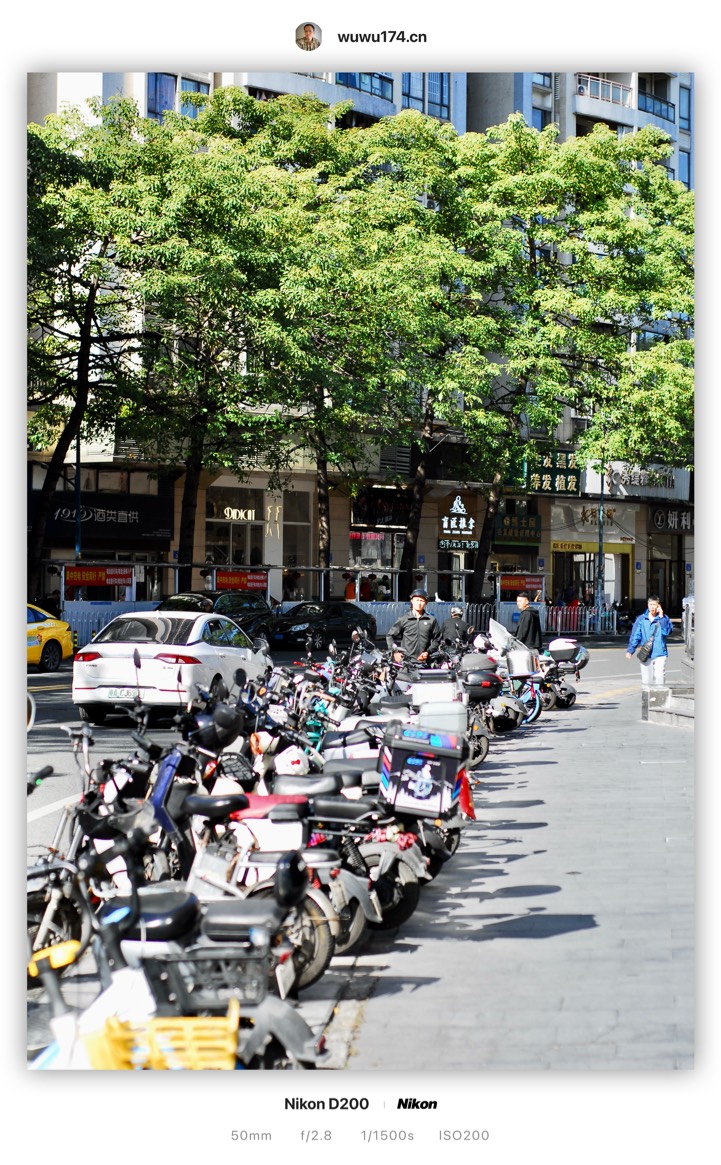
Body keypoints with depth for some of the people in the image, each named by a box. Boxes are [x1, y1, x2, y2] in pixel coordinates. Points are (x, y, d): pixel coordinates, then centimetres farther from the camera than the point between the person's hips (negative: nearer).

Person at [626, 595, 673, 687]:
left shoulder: (664, 618, 3)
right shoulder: (641, 619, 6)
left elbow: (667, 631, -14)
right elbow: (635, 635, 6)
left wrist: (661, 617, -14)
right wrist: (630, 650, -3)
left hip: (660, 654, -2)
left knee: (659, 677, -12)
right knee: (646, 680, 4)